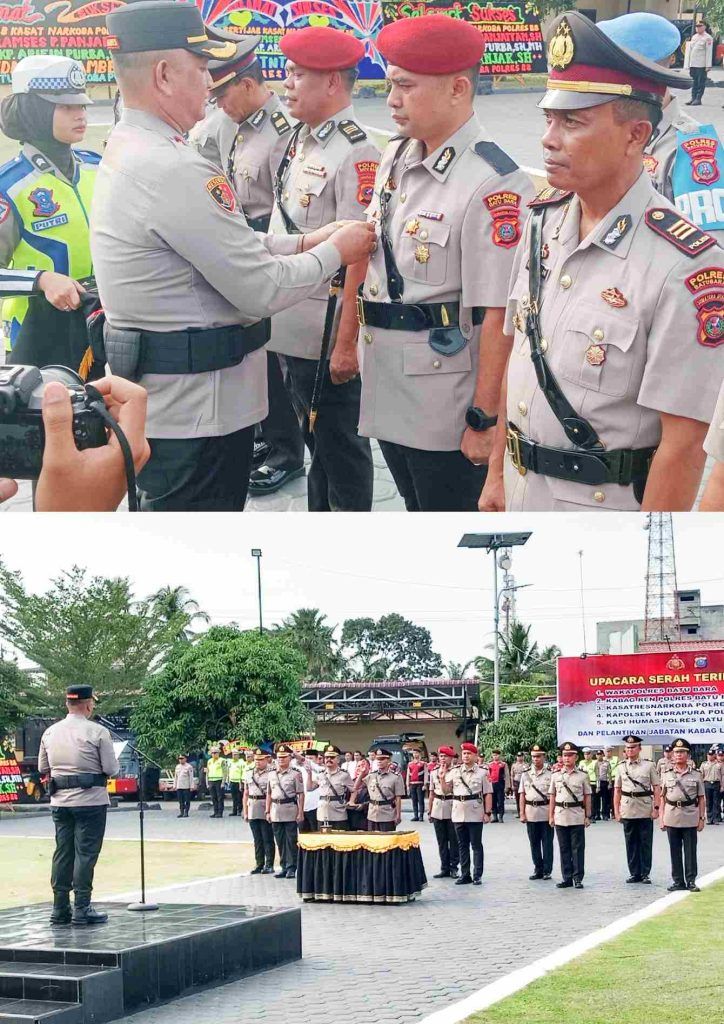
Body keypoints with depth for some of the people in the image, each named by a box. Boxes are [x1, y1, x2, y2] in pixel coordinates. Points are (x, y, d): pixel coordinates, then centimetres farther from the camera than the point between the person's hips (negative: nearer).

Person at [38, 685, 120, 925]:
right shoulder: (97, 732, -10)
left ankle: (60, 909, 11)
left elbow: (42, 768, 12)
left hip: (60, 801, 5)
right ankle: (82, 909, -1)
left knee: (62, 852, 10)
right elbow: (111, 769, -9)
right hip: (91, 801, -5)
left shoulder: (50, 732, 5)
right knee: (86, 853, -1)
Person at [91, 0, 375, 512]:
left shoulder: (129, 149, 9)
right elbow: (263, 290, -19)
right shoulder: (173, 169, -23)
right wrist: (335, 251, -3)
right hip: (196, 410, -11)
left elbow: (223, 243, 17)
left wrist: (304, 243, 9)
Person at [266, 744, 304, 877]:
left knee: (291, 840, -1)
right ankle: (283, 867, 17)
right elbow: (269, 794, 14)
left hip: (290, 811, -5)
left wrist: (300, 813, -10)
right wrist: (268, 811, 9)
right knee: (279, 841, 9)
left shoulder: (295, 774, -3)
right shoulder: (272, 774, 11)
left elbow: (300, 795, -5)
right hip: (276, 811, 5)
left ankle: (291, 868, 5)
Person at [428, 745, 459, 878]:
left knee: (453, 840, 2)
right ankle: (445, 868, 16)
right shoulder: (434, 772, 9)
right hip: (437, 808, 4)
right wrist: (429, 811, 12)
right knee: (441, 841, 8)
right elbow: (432, 792, 14)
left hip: (452, 808, -4)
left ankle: (453, 867, 11)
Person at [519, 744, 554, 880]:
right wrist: (522, 813, 2)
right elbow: (522, 795, 7)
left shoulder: (550, 774, -2)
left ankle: (547, 870, 8)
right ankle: (538, 869, 17)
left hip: (546, 813, -3)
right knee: (534, 843, 8)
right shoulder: (525, 774, 7)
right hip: (531, 813, 3)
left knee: (547, 842, 2)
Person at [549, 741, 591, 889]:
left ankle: (578, 878, 6)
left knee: (578, 848, 0)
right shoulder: (556, 776, 8)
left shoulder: (583, 775, 2)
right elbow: (552, 797, 10)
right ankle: (567, 878, 12)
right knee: (564, 848, 6)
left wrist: (587, 816, 0)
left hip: (577, 817, -2)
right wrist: (551, 816, 6)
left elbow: (587, 797, 4)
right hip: (560, 817, 2)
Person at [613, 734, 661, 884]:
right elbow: (617, 791, 10)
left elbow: (657, 788, 1)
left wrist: (656, 807, -7)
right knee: (631, 844, 6)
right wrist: (616, 811, 5)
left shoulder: (648, 766, 1)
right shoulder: (621, 768, 7)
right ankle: (634, 873, 14)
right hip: (628, 812, 2)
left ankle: (645, 873, 10)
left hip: (646, 811, -2)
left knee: (646, 843, 2)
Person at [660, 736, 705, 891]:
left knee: (690, 851, 1)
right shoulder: (666, 775, 6)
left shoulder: (696, 775, 3)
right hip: (672, 818, 1)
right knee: (675, 851, 6)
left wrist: (702, 818, -1)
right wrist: (661, 818, 3)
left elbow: (701, 798, 4)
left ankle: (691, 881, 9)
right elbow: (663, 797, 8)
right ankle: (677, 880, 13)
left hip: (690, 818, -1)